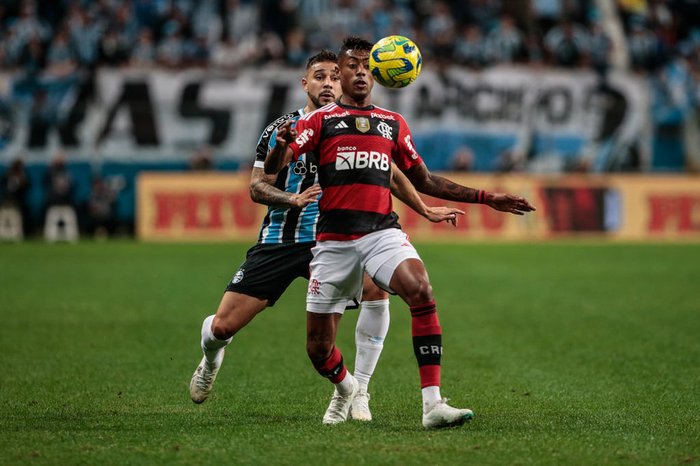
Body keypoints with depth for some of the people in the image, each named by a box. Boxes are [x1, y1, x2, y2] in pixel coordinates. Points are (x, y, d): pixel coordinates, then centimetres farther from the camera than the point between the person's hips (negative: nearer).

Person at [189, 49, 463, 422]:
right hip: (278, 239, 0)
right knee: (223, 326, -4)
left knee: (376, 288, -30)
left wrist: (426, 211, 11)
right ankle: (211, 359, 36)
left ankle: (358, 391, -17)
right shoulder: (281, 129, -1)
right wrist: (294, 199, -22)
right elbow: (256, 186, -3)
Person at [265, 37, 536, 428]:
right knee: (318, 349, 2)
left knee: (422, 292, -30)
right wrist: (281, 145, -29)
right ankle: (345, 387, 39)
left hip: (382, 231, 1)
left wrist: (485, 198, 16)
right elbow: (273, 167, -4)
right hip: (334, 240, -1)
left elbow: (425, 181, 23)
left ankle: (433, 404, -31)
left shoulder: (393, 124, 16)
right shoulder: (321, 120, 6)